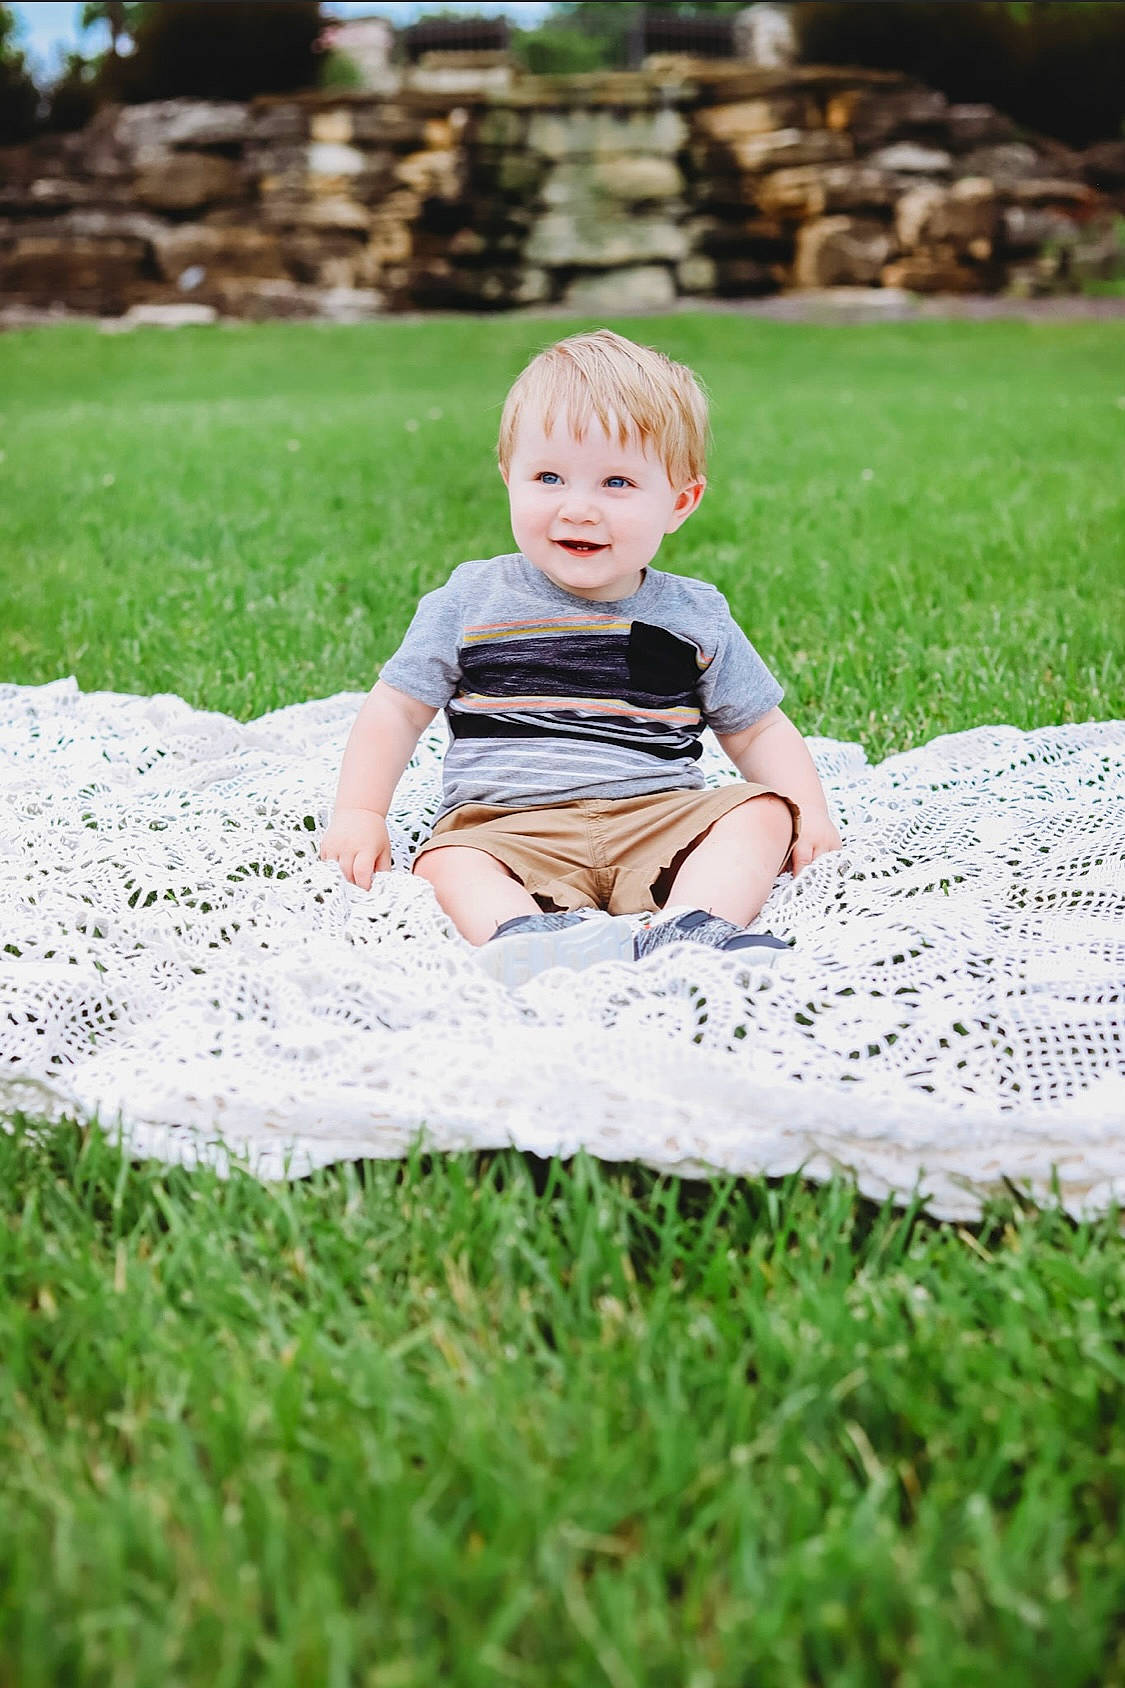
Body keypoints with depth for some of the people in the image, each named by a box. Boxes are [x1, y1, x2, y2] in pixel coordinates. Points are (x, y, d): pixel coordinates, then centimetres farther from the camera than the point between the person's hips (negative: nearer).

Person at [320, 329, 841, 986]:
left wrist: (808, 810, 0)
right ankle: (527, 934, -54)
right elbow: (395, 710, 9)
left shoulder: (695, 617, 8)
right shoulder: (472, 603, 5)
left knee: (762, 812, -19)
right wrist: (359, 816, -2)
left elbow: (758, 729, 16)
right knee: (449, 860, -28)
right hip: (511, 827, -1)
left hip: (662, 822, 2)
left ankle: (691, 925, -42)